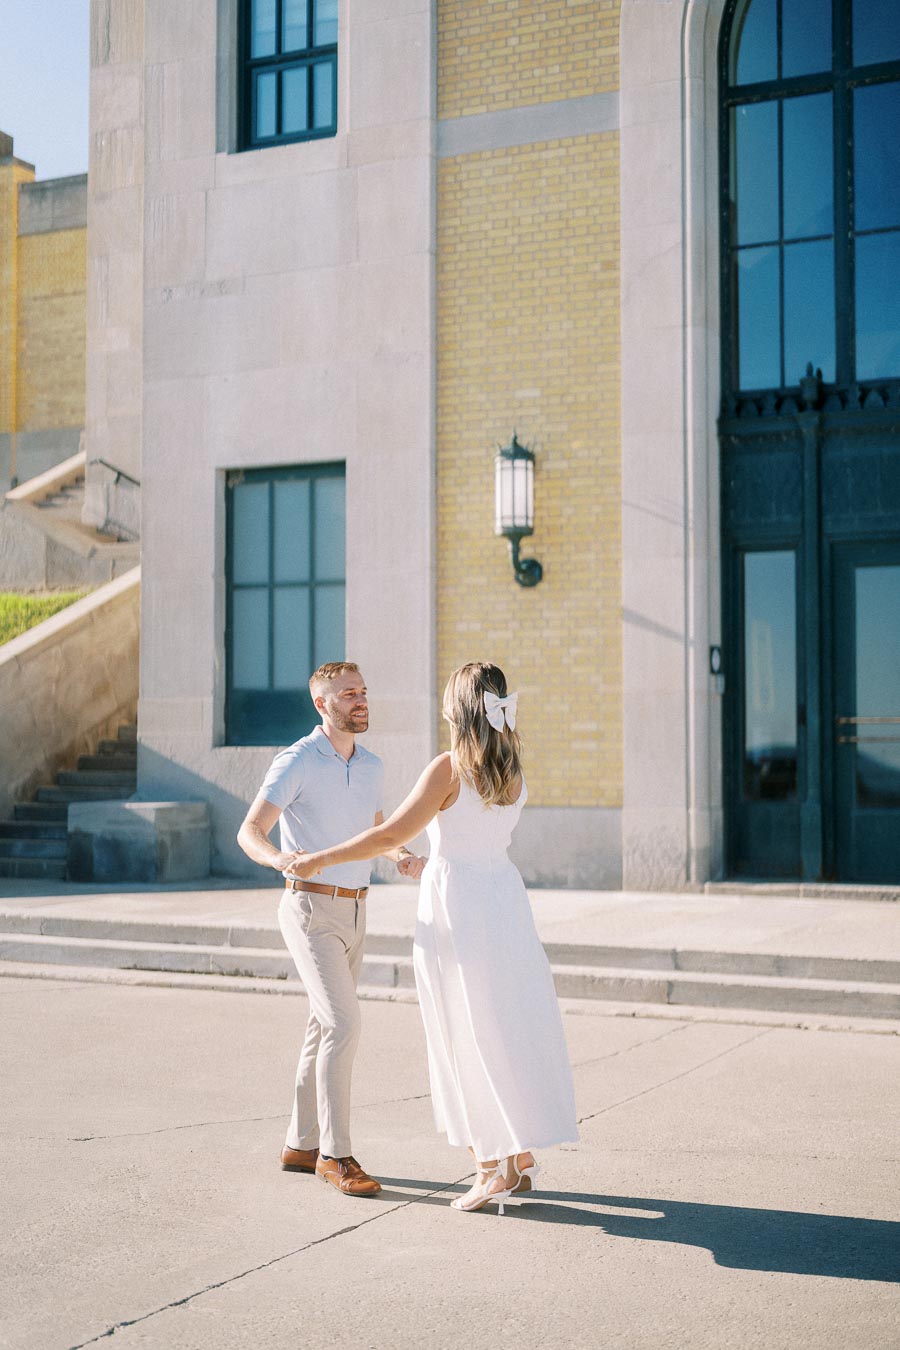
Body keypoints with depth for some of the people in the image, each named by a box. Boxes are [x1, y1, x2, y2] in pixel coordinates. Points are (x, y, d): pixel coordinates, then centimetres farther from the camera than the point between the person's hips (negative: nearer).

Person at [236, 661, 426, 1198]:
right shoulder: (296, 762, -13)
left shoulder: (372, 766, 8)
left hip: (351, 914, 7)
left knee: (328, 1029, 11)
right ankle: (336, 1153, -8)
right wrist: (277, 857, -39)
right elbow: (249, 833, -15)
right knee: (344, 1025, -17)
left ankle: (303, 1144, 23)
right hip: (311, 912, -7)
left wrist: (404, 857, -2)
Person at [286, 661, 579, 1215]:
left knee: (472, 1039, 2)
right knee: (511, 1031, 12)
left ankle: (497, 1167, 5)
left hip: (455, 906, -6)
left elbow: (390, 836, -15)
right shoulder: (515, 773, 4)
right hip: (503, 896, 6)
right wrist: (425, 861, 32)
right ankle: (521, 1156, 18)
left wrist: (321, 858, -5)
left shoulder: (449, 769, -16)